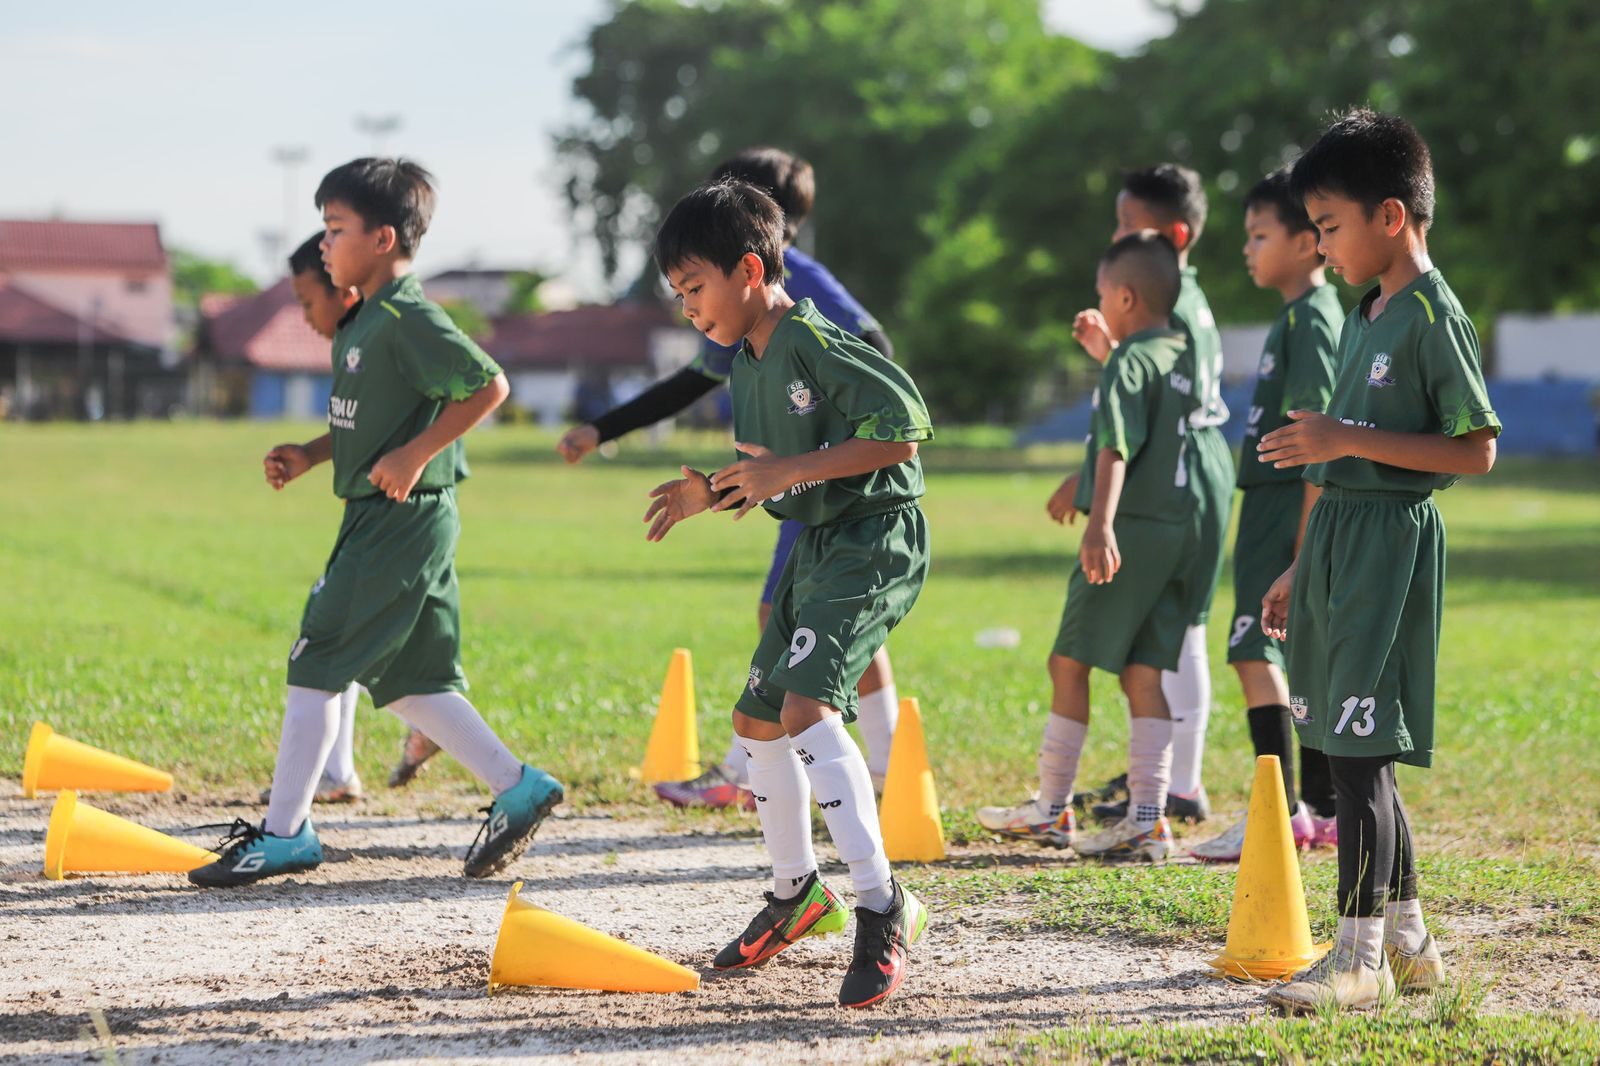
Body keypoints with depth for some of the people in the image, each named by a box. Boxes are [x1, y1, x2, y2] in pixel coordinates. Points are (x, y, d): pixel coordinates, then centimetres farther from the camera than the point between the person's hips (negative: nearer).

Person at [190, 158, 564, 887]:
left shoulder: (407, 319, -16)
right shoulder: (362, 322, 14)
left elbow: (488, 385, -22)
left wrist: (413, 455, -22)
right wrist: (309, 455, 11)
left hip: (401, 519, -10)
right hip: (379, 520, 10)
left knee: (316, 664, -7)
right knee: (408, 681, 13)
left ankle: (284, 832, -2)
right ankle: (516, 787, 18)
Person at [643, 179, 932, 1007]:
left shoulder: (817, 346, -17)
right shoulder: (746, 367, 12)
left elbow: (902, 434, -23)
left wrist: (790, 470, -23)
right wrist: (713, 494, 4)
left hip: (874, 541, -10)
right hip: (814, 548, 10)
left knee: (807, 707, -25)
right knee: (757, 719, 16)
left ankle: (882, 906, -23)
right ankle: (795, 893, 35)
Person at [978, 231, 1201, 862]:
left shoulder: (1128, 364, -10)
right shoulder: (1182, 357, 15)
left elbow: (1117, 448, -24)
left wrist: (1101, 524, -33)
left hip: (1132, 529, -8)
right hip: (1181, 531, 8)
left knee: (1070, 663, 2)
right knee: (1143, 675, 6)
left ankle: (1052, 809, 8)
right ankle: (1147, 820, -1)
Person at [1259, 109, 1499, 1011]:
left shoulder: (1434, 316, -11)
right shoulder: (1366, 317, 16)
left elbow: (1477, 451, -17)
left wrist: (1348, 439, -20)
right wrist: (1300, 570, 22)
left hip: (1391, 539, -9)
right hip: (1338, 539, 9)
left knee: (1359, 748, -10)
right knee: (1358, 750, 12)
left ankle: (1358, 957, -7)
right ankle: (1406, 939, 21)